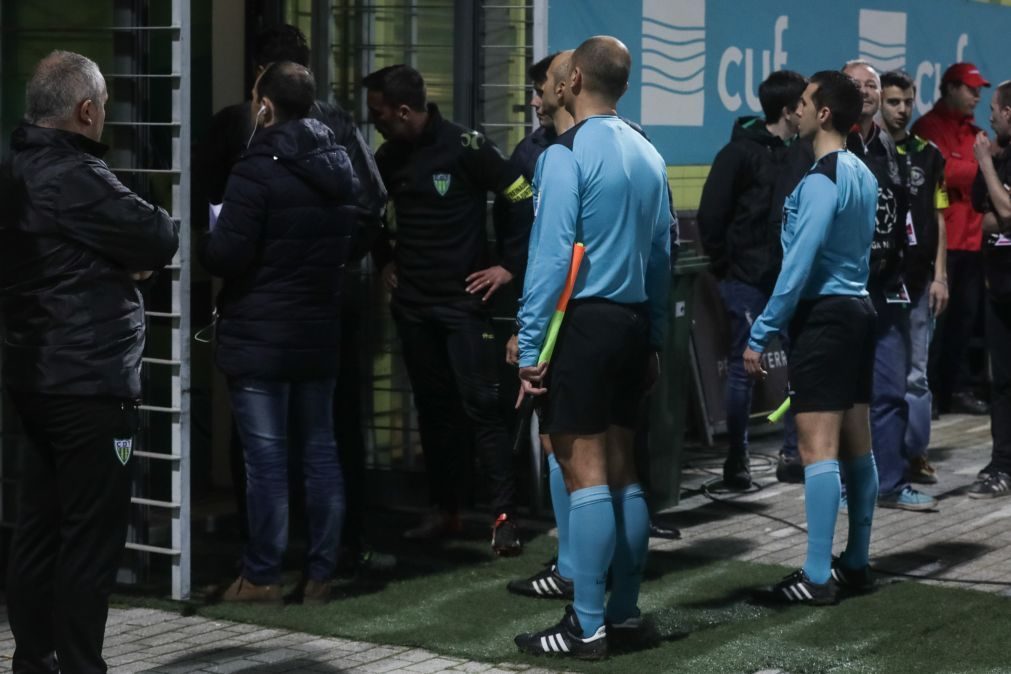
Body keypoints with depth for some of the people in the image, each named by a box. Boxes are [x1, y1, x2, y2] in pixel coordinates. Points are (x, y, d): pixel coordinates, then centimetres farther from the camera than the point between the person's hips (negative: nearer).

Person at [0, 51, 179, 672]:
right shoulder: (75, 176, -19)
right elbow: (158, 241, -13)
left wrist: (126, 262, 4)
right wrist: (170, 228, 8)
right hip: (90, 382, -10)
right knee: (91, 538, -3)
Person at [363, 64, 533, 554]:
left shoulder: (464, 147, -12)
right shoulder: (389, 158, 6)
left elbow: (523, 198, -9)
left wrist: (510, 265, -9)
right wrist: (384, 260, 14)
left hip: (463, 299, -6)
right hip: (412, 303, 6)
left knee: (481, 406, -8)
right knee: (432, 407, 10)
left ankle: (504, 516, -6)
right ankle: (444, 510, 18)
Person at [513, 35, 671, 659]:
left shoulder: (567, 154, -11)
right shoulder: (649, 156, 10)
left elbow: (551, 256, -15)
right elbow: (661, 256, 12)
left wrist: (530, 346, -12)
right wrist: (654, 340, 17)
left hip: (582, 321, -7)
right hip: (632, 322, 7)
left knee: (585, 473, -6)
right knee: (622, 469, 13)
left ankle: (587, 627, -4)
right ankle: (625, 609, 18)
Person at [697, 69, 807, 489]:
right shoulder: (741, 151, -9)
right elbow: (711, 215, -9)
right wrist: (724, 267, -6)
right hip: (749, 281, -6)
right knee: (743, 369, 1)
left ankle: (793, 455, 15)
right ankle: (736, 460, 10)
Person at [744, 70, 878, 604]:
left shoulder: (821, 181, -16)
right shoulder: (862, 175, 13)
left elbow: (799, 264, -20)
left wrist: (761, 334, -16)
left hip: (823, 314, -10)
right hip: (857, 309, 10)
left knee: (818, 446, -9)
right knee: (856, 443, 12)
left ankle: (817, 577, -10)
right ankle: (855, 563, 19)